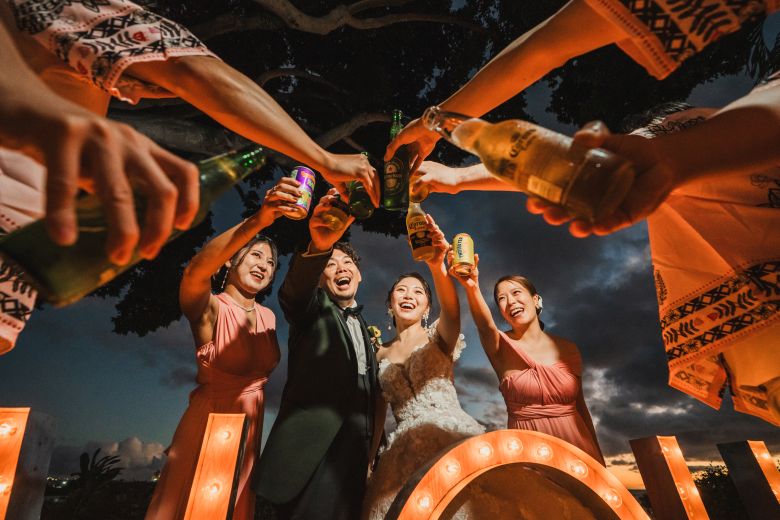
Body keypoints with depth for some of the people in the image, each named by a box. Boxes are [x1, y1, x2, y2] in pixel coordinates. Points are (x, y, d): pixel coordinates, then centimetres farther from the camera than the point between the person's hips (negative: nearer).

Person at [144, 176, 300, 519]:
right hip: (207, 427, -5)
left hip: (249, 431, 6)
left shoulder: (268, 317, 5)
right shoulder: (209, 308, -13)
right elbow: (194, 273, -37)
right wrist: (259, 220, -48)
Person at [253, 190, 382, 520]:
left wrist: (372, 443, 16)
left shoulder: (363, 329, 21)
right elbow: (294, 289, -22)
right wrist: (319, 246, -42)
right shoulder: (313, 308, 4)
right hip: (306, 452, -5)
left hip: (352, 455, 5)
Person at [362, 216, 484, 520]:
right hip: (404, 449, 3)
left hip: (451, 437, -2)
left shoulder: (438, 335, 3)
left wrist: (437, 266, -38)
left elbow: (452, 311, -21)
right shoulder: (381, 354, 14)